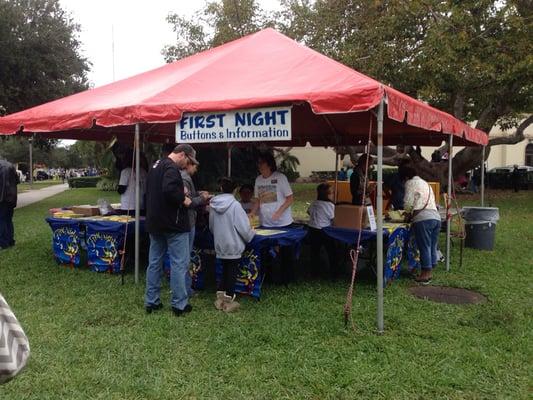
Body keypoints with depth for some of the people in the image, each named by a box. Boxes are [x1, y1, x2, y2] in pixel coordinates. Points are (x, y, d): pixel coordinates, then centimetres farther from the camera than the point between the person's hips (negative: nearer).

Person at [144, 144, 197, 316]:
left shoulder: (156, 165, 15)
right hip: (173, 224, -9)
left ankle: (151, 302, 19)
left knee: (154, 263, 13)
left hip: (155, 223, 9)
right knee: (179, 264, -1)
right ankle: (179, 304, 4)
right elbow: (170, 189, -33)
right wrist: (183, 199, -16)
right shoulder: (171, 167, -17)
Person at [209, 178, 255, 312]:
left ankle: (220, 298, 20)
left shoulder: (213, 205, -1)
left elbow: (211, 226, 9)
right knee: (232, 272, 6)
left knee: (225, 271, 18)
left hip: (220, 245, 5)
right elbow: (243, 226, -16)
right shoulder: (235, 205, -16)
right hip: (233, 245, -5)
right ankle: (229, 301, 10)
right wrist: (250, 235, 4)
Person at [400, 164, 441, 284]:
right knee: (432, 247, 11)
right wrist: (412, 211, 29)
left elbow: (408, 203, -5)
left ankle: (424, 275, 1)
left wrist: (408, 212, 16)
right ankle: (429, 273, 18)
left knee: (424, 247, -4)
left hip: (423, 218, -8)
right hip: (436, 217, 8)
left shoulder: (411, 183, 4)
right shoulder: (425, 183, 28)